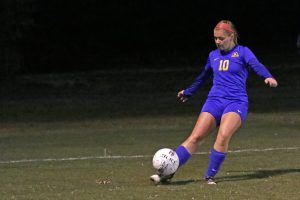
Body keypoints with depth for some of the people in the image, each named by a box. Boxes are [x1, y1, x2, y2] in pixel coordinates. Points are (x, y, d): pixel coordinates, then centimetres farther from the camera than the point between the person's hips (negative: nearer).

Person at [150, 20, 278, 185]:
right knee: (195, 137, -10)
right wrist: (188, 92, 47)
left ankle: (210, 176, -17)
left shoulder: (242, 52, 2)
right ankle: (167, 173, -15)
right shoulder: (213, 55, 17)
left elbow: (256, 65, -17)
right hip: (214, 101, 4)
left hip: (237, 102, -4)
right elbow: (203, 76, 34)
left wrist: (268, 77, -38)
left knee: (224, 135, -28)